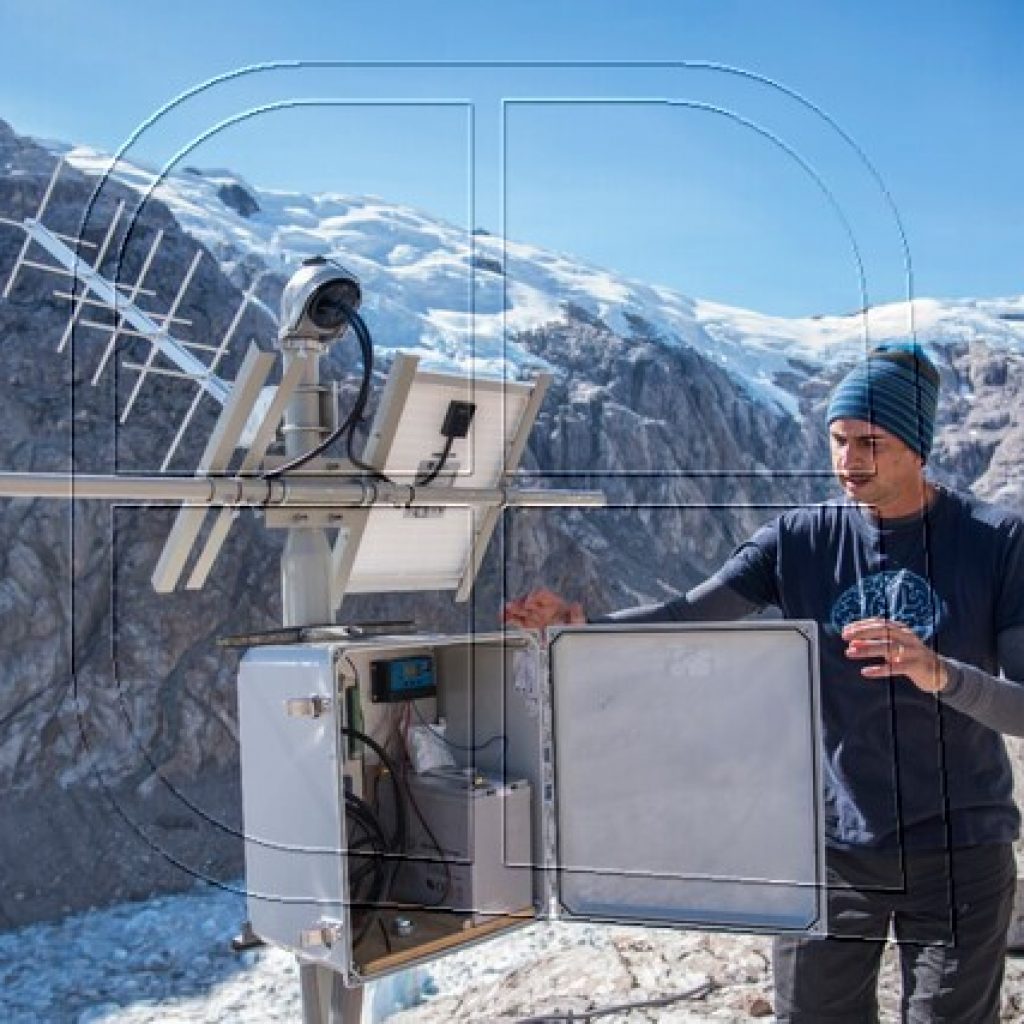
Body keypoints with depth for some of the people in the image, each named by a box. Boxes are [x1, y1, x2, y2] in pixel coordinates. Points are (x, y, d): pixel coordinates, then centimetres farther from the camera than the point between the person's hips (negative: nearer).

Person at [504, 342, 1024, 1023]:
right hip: (830, 846, 2)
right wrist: (581, 628, -29)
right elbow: (688, 618, -11)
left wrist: (940, 673, -30)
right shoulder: (800, 540, -1)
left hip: (959, 852, -1)